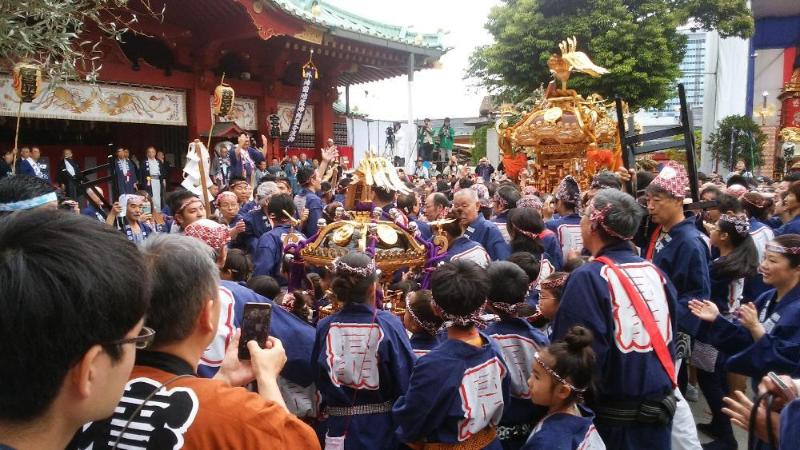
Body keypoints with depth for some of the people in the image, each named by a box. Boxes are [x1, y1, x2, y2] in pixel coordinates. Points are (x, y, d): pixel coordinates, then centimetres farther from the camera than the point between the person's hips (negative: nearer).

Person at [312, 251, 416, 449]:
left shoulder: (325, 327, -10)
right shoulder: (389, 324, -17)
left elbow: (318, 381, 2)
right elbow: (406, 377, -13)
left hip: (340, 426, 2)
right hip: (382, 426, -2)